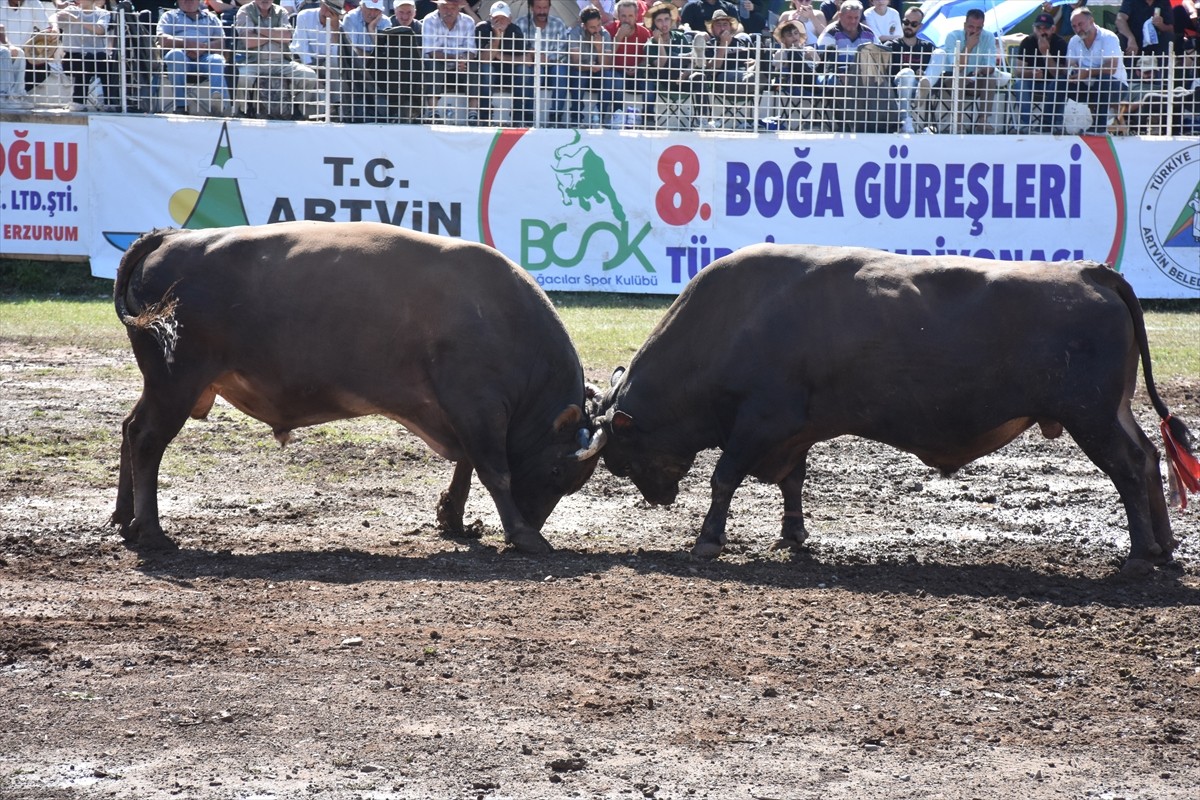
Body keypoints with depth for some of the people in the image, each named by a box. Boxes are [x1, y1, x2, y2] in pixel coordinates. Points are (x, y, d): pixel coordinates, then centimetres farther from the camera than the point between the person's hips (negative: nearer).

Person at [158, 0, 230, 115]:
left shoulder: (211, 18, 28)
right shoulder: (170, 16, 25)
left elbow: (221, 43, 11)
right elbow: (163, 40, 6)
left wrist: (204, 47, -10)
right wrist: (185, 43, -11)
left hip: (205, 56, 1)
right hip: (182, 55, -1)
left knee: (217, 60, -34)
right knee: (176, 54, -36)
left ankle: (220, 102, -61)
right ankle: (180, 105, -41)